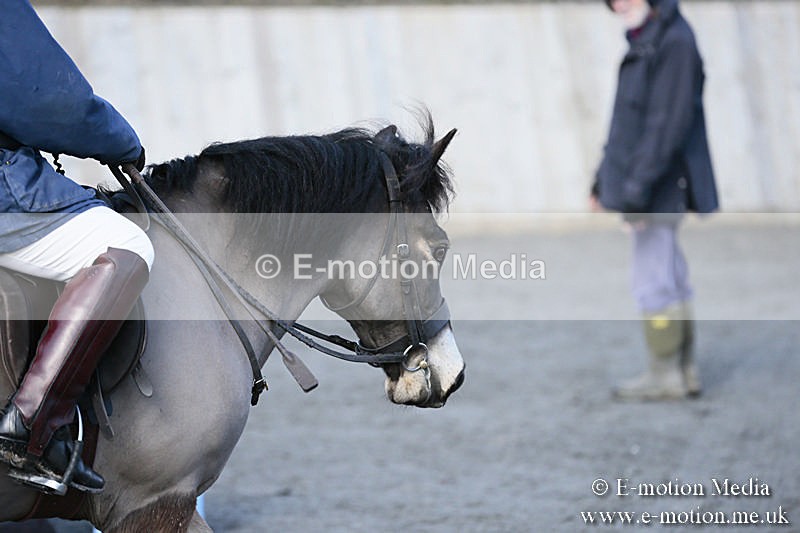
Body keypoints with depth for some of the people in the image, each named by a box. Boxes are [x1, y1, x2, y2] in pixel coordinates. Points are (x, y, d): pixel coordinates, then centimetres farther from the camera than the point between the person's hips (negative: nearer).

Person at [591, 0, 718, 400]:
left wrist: (638, 186, -25)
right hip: (643, 189, 10)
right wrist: (604, 180, 21)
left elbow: (668, 122, -22)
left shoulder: (674, 42, -16)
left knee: (653, 284, -6)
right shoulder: (644, 44, 15)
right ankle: (684, 370, 17)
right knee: (670, 281, 12)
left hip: (657, 189, -10)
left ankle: (664, 374, -1)